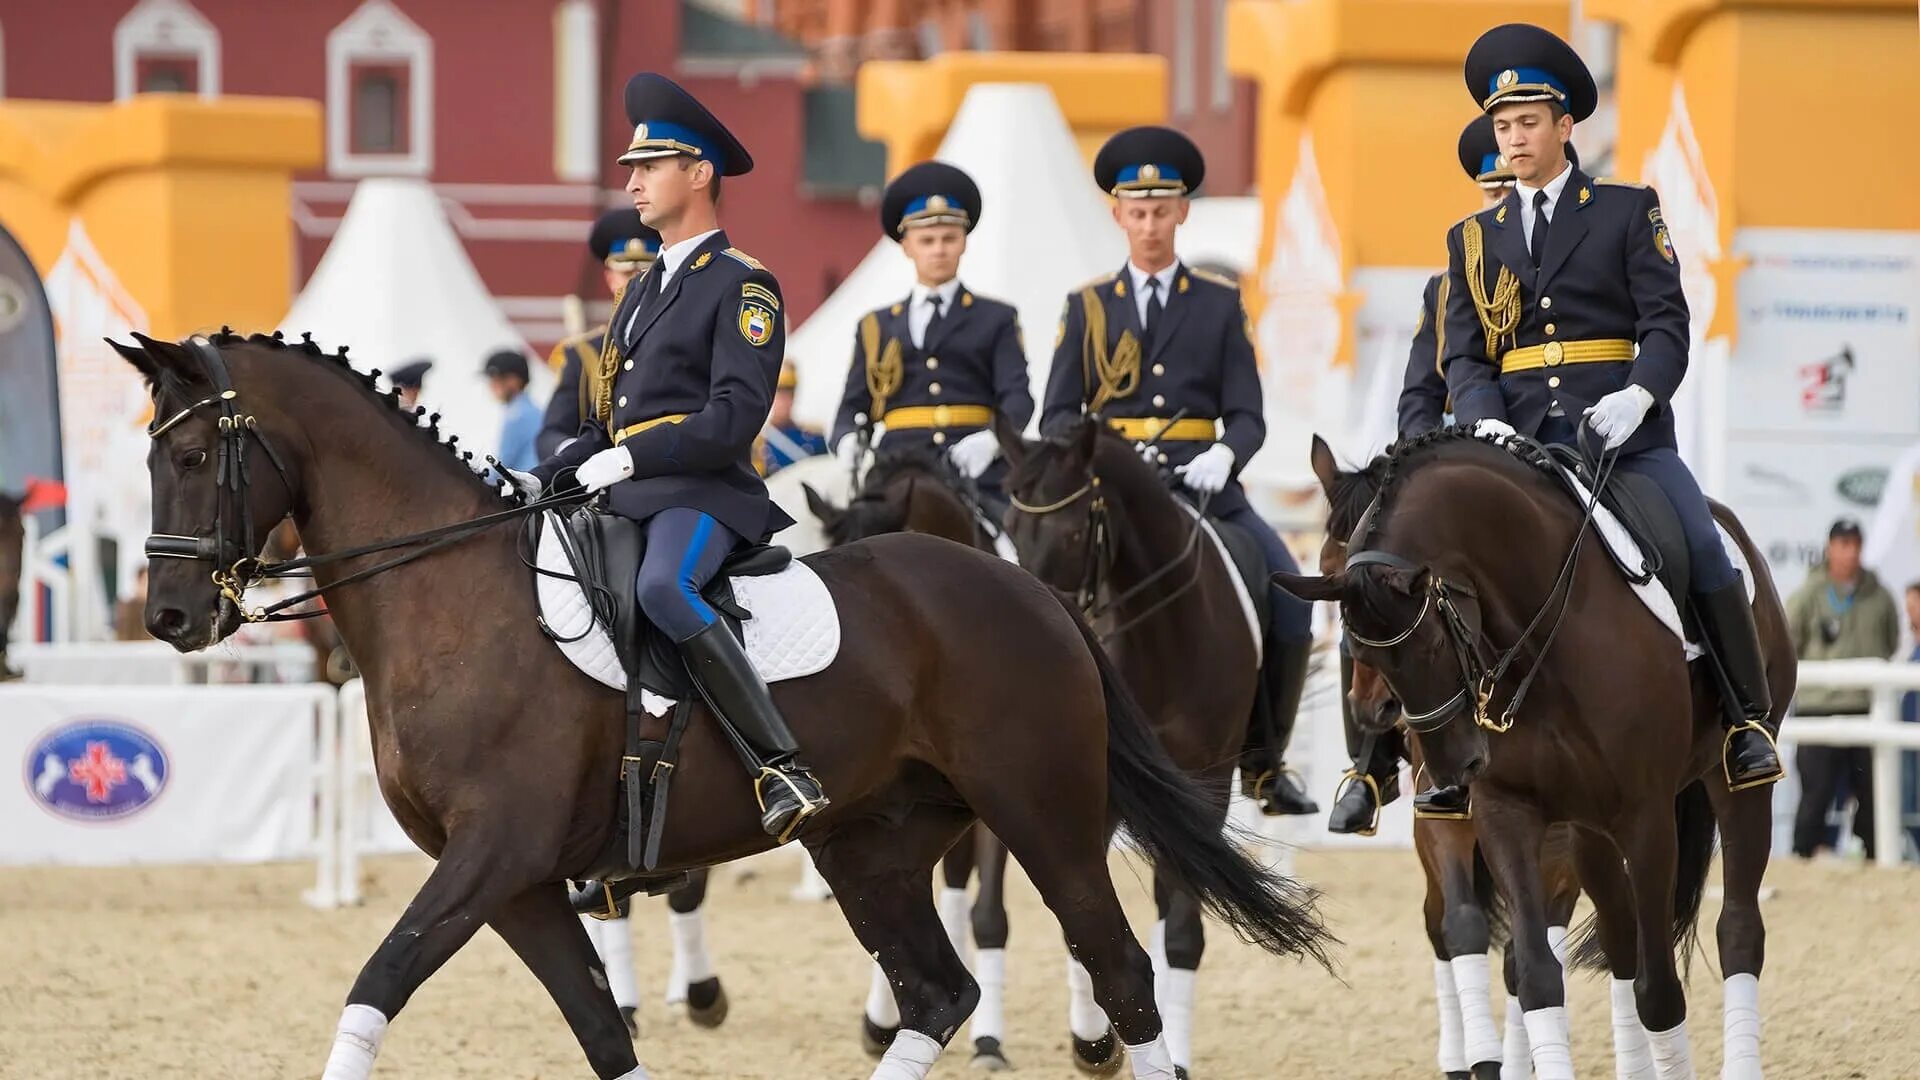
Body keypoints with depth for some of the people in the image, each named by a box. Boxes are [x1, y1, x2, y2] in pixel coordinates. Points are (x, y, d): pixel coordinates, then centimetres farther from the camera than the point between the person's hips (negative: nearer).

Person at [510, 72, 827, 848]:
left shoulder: (742, 287, -4)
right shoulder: (643, 292, 23)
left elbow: (736, 417, -16)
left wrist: (628, 460, -20)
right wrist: (545, 478, 9)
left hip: (703, 494, -10)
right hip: (627, 495, 10)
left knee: (661, 589, -38)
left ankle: (784, 766, -36)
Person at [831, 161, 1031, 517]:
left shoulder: (996, 320, 15)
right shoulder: (876, 327, 21)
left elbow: (1017, 398, 3)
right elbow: (855, 406, 16)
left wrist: (992, 440, -20)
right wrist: (848, 440, -9)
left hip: (977, 473, -1)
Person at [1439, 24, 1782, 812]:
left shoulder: (1627, 213, 10)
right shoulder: (1474, 239, 17)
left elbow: (1666, 322, 0)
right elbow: (1464, 354, 9)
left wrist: (1638, 396, -20)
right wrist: (1486, 421, -12)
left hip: (1620, 427, -2)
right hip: (1518, 440, 2)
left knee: (1703, 551, -19)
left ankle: (1747, 721, -7)